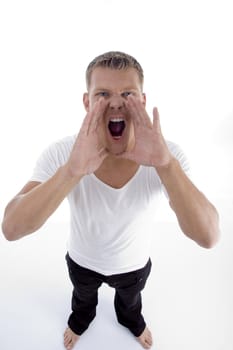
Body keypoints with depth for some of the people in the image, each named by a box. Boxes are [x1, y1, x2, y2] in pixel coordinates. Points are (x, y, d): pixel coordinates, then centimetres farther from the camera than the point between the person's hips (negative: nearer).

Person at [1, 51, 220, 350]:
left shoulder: (168, 156, -31)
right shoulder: (60, 154, -32)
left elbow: (208, 237, -37)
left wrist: (166, 164, -53)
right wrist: (72, 170, -55)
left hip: (134, 264, 1)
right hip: (82, 261, 0)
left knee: (130, 299, 34)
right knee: (83, 296, 35)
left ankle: (130, 319, 72)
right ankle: (82, 318, 73)